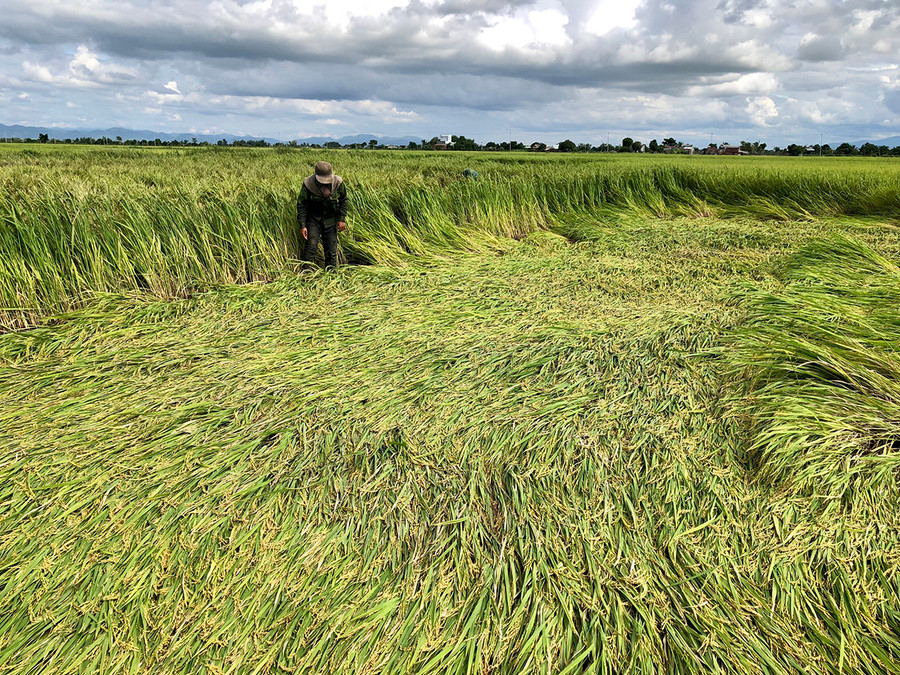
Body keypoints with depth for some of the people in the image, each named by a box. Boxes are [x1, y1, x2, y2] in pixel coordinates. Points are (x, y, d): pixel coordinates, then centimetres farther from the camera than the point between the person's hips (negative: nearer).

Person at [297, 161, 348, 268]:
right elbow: (301, 205, -10)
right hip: (313, 219, -2)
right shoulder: (308, 184, -18)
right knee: (311, 246, -13)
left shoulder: (338, 183, -14)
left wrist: (342, 219, -5)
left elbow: (343, 200, 3)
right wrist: (302, 226, -14)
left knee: (331, 250, 3)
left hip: (331, 220, 2)